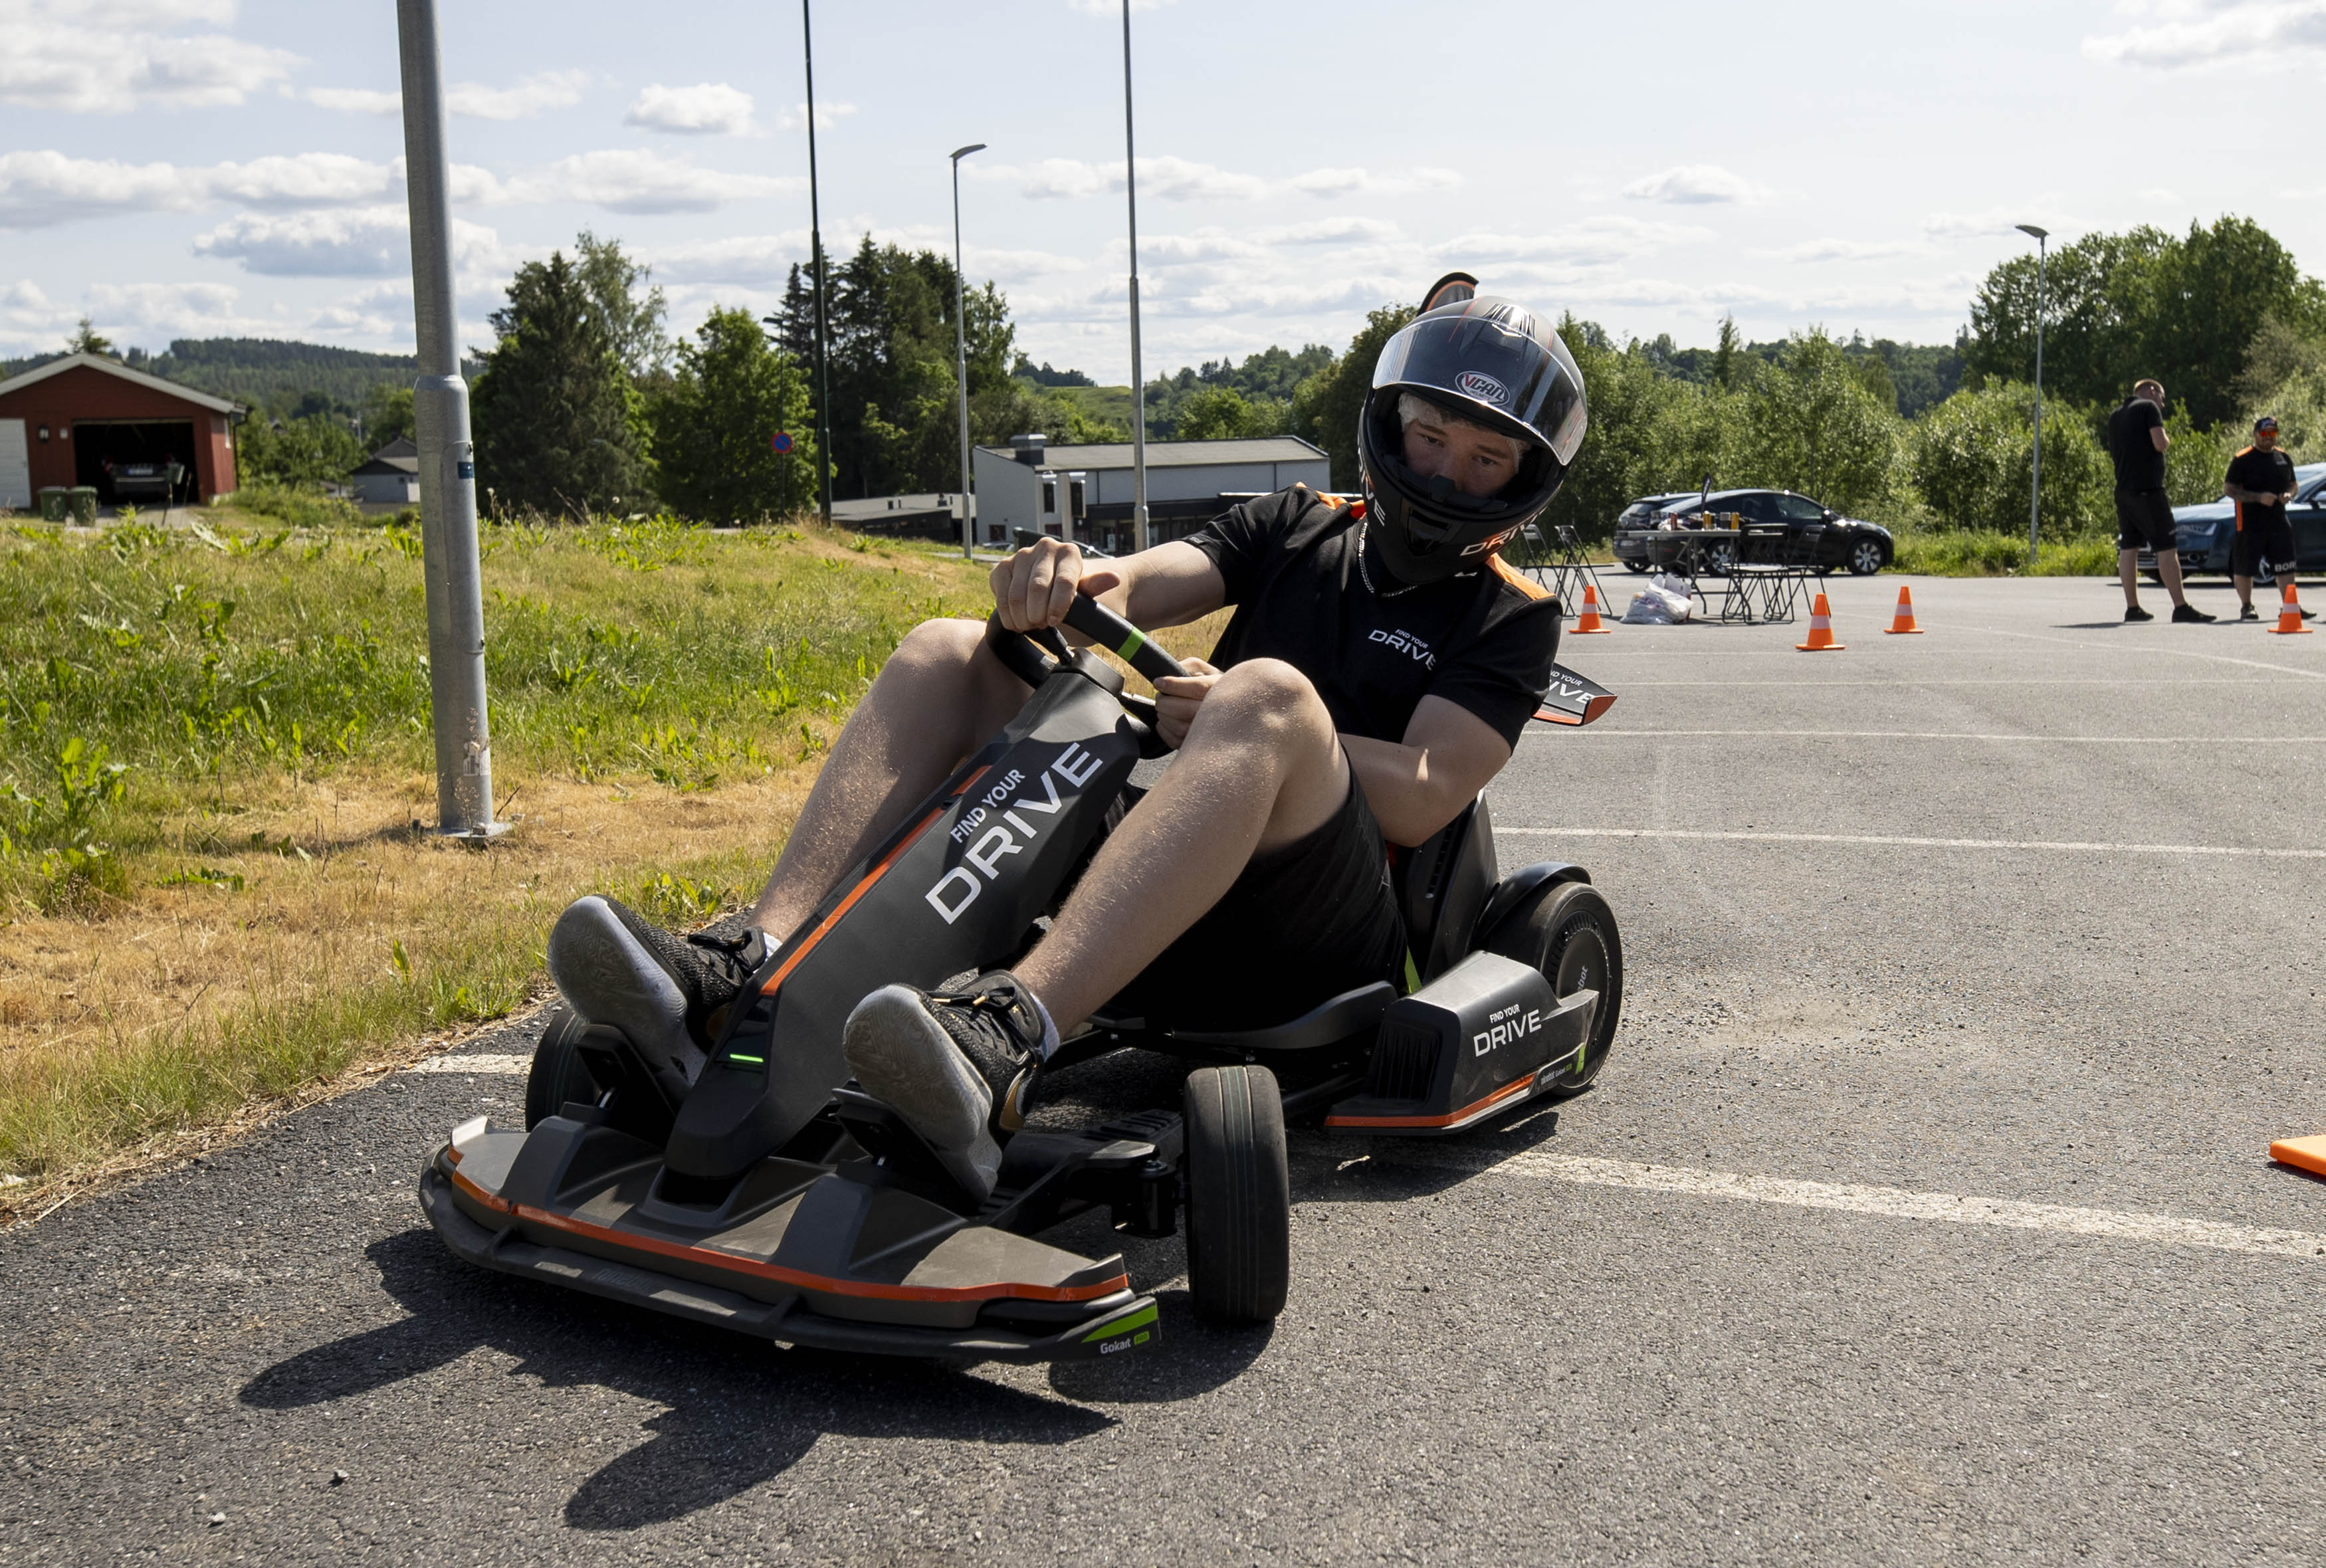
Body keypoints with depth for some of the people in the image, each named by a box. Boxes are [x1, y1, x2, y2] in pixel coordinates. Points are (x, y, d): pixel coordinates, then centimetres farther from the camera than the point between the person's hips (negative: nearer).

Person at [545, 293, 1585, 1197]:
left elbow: (1422, 798, -7)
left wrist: (1242, 722, -19)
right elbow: (1147, 582, 4)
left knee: (1271, 691, -35)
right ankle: (747, 969, -28)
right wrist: (1073, 581, -19)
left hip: (1316, 942, -5)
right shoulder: (1296, 529, 22)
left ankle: (1009, 1041, -55)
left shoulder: (1508, 620, 10)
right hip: (1158, 903, 5)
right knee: (946, 654, -7)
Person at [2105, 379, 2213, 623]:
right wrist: (2167, 439, 8)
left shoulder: (2115, 416, 18)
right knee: (2167, 548, -7)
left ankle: (2132, 608, 8)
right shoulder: (2149, 408, -3)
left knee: (2128, 548, 8)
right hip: (2148, 489, -8)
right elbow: (2160, 444, -14)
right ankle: (2180, 607, -11)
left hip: (2123, 490, 8)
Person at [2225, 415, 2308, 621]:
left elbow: (2293, 485, 24)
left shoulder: (2283, 458, 13)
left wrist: (2289, 495, -2)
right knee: (2244, 568, -1)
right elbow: (2228, 489, -10)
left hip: (2279, 522, 5)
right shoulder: (2242, 460, -6)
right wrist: (2259, 497, -19)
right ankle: (2246, 607, 12)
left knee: (2286, 567, 3)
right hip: (2250, 525, -5)